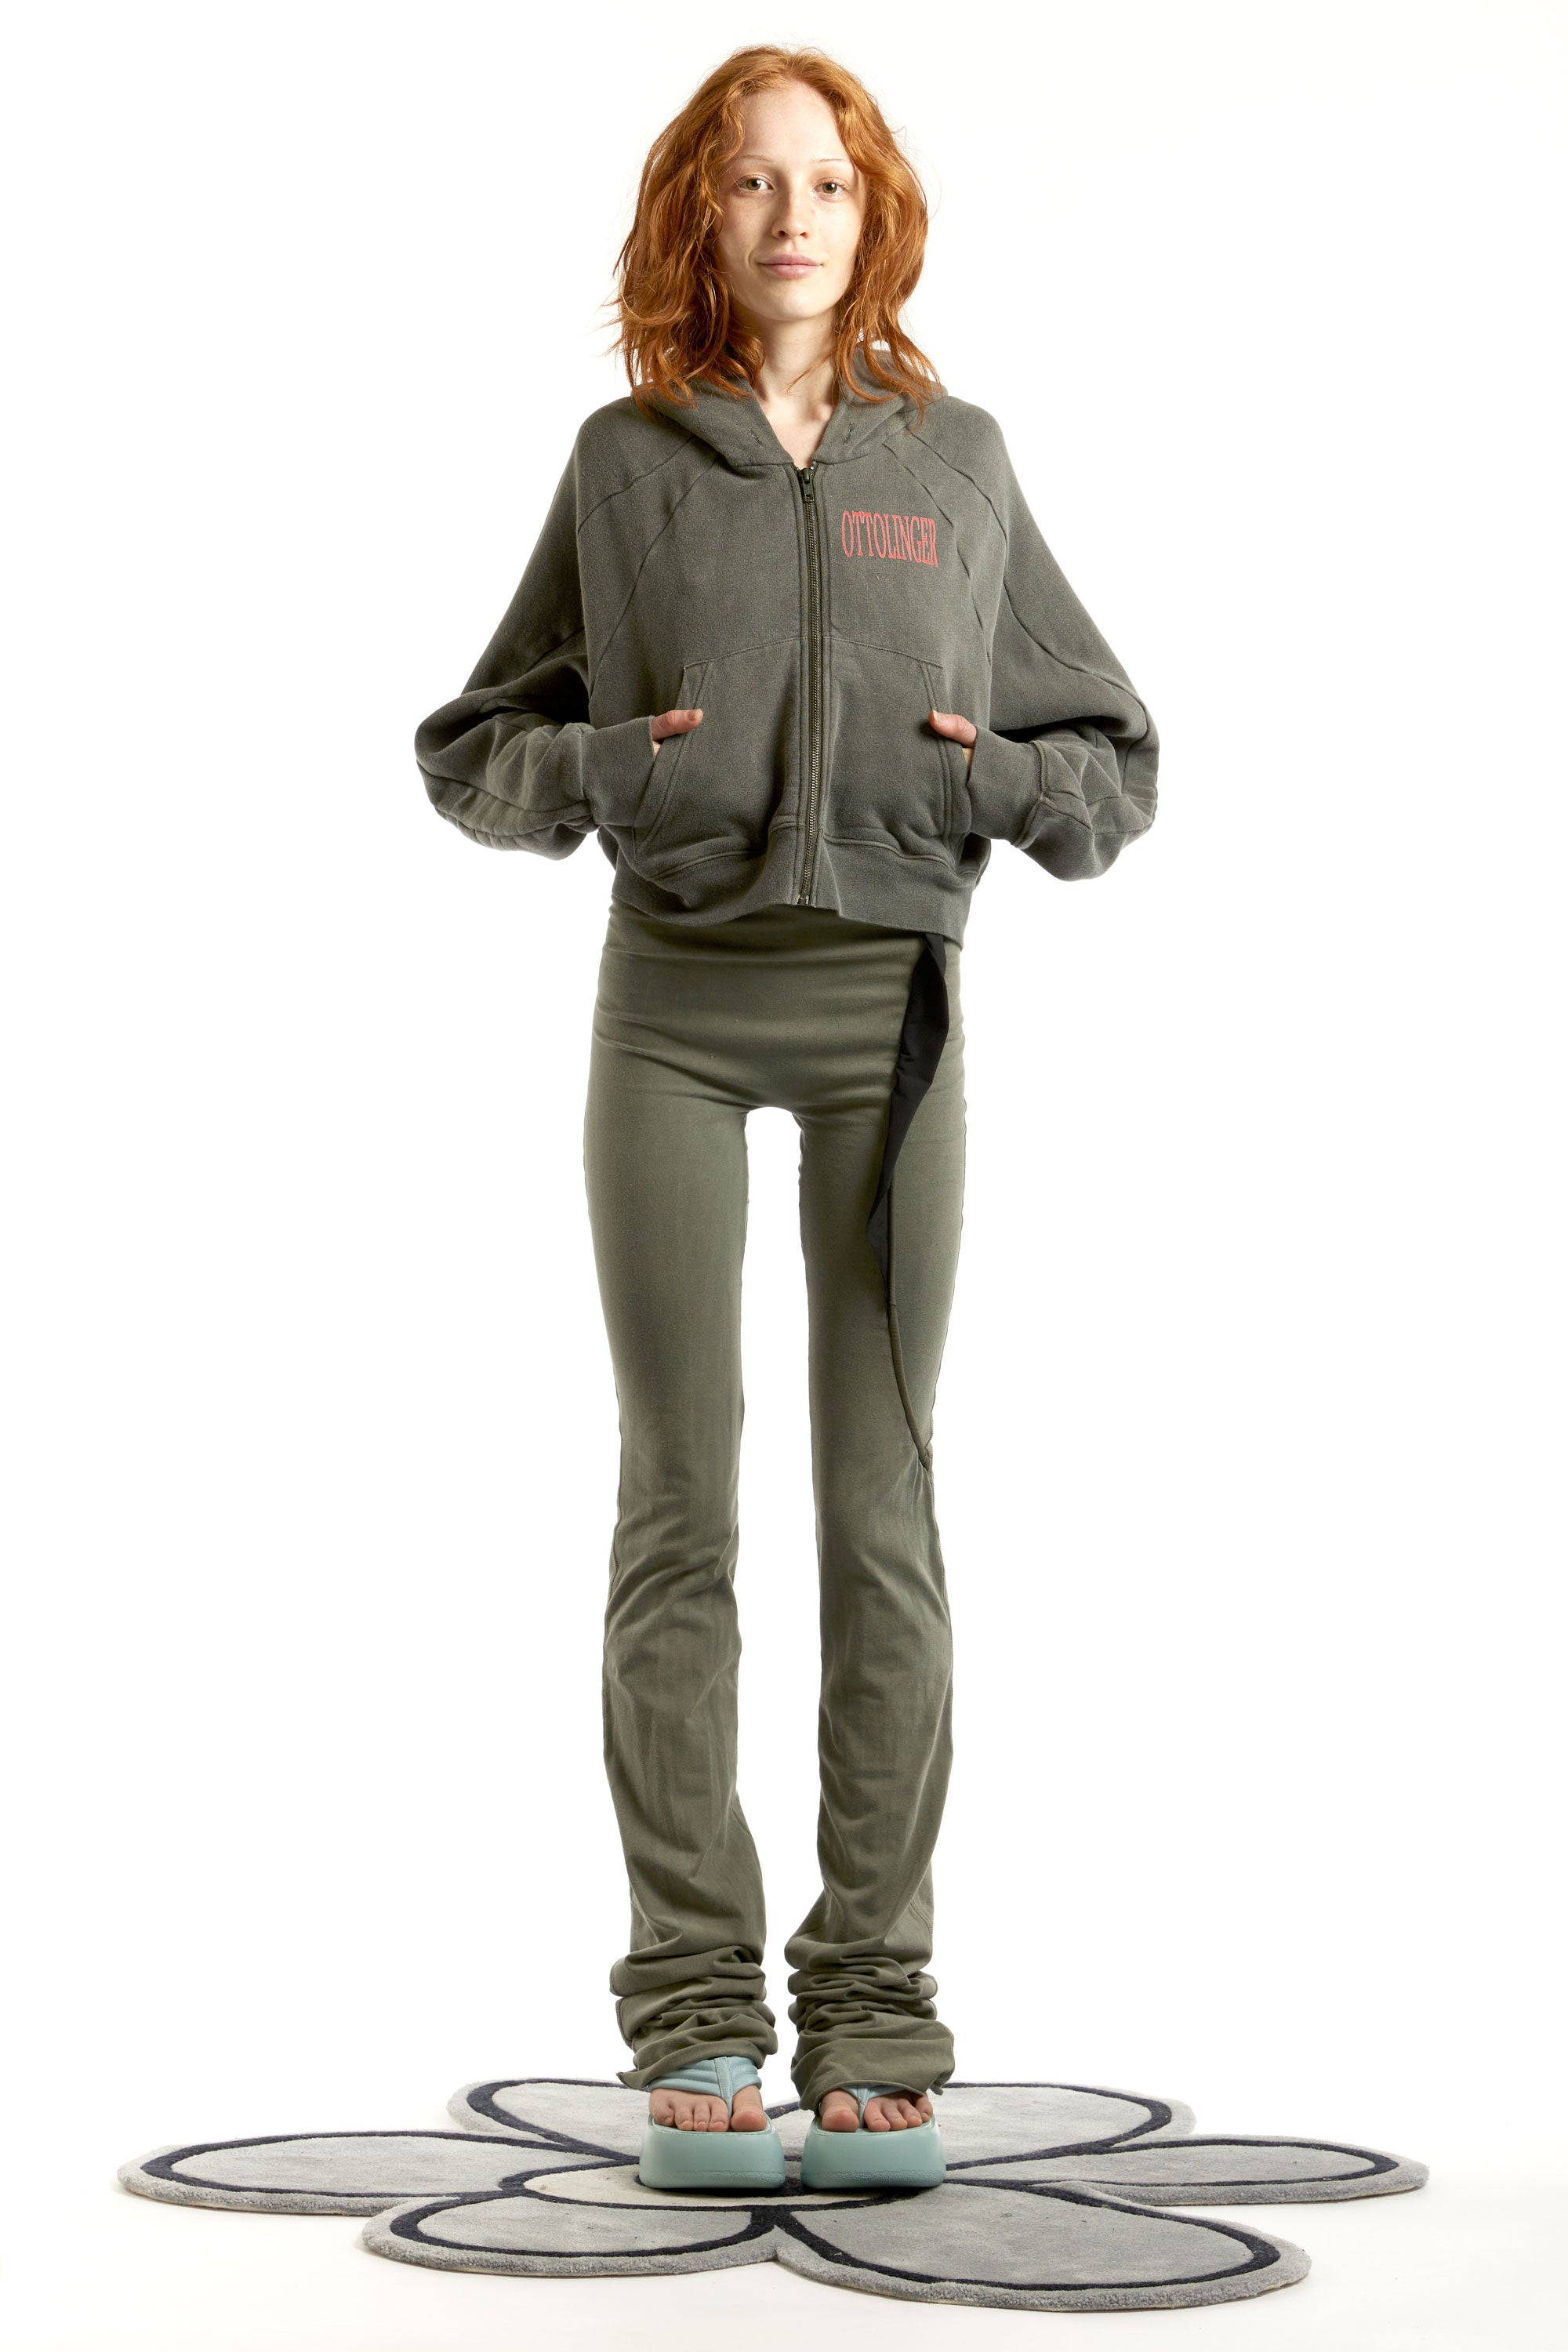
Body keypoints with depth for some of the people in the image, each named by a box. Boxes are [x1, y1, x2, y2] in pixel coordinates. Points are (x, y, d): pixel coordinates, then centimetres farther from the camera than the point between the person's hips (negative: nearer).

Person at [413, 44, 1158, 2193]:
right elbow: (472, 749, 12)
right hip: (675, 1006, 0)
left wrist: (999, 777, -7)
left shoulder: (958, 463, 10)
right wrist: (600, 764, -8)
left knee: (881, 1511, -1)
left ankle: (876, 2023, 5)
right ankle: (695, 2017, 6)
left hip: (891, 997, 0)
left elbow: (1117, 762, 13)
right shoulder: (624, 461, 8)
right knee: (681, 1505, -1)